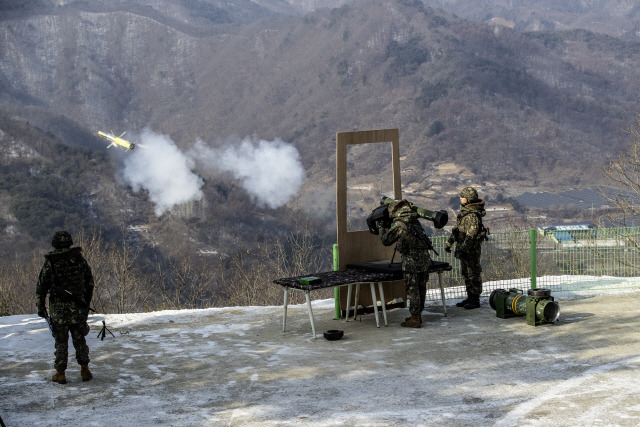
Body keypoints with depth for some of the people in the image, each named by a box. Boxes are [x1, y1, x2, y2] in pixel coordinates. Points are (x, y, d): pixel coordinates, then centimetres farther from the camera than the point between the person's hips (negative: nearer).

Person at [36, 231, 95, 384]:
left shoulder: (50, 262, -7)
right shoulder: (80, 259, 1)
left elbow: (42, 285, -4)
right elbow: (90, 283, 8)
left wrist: (40, 306, 7)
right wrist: (87, 302, 20)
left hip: (58, 309, -2)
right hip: (79, 308, 2)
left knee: (61, 342, 7)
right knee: (79, 340, 13)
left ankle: (60, 374, 11)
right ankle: (85, 370, 15)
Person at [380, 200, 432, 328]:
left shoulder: (398, 224, -6)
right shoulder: (415, 221, 14)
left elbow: (386, 240, 1)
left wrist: (382, 230, 21)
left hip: (411, 259, -7)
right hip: (424, 257, 7)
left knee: (412, 289, -1)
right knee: (421, 287, 13)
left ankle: (415, 318, 1)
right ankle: (418, 315, 23)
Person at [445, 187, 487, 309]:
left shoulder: (473, 215, -20)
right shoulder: (464, 211, 11)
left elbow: (471, 235, -25)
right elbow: (457, 228, 19)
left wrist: (463, 250, -26)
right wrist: (449, 243, 19)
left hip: (472, 249, -10)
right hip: (463, 248, 10)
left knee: (473, 274, -2)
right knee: (466, 274, 15)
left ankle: (476, 300, 5)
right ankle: (470, 297, 24)